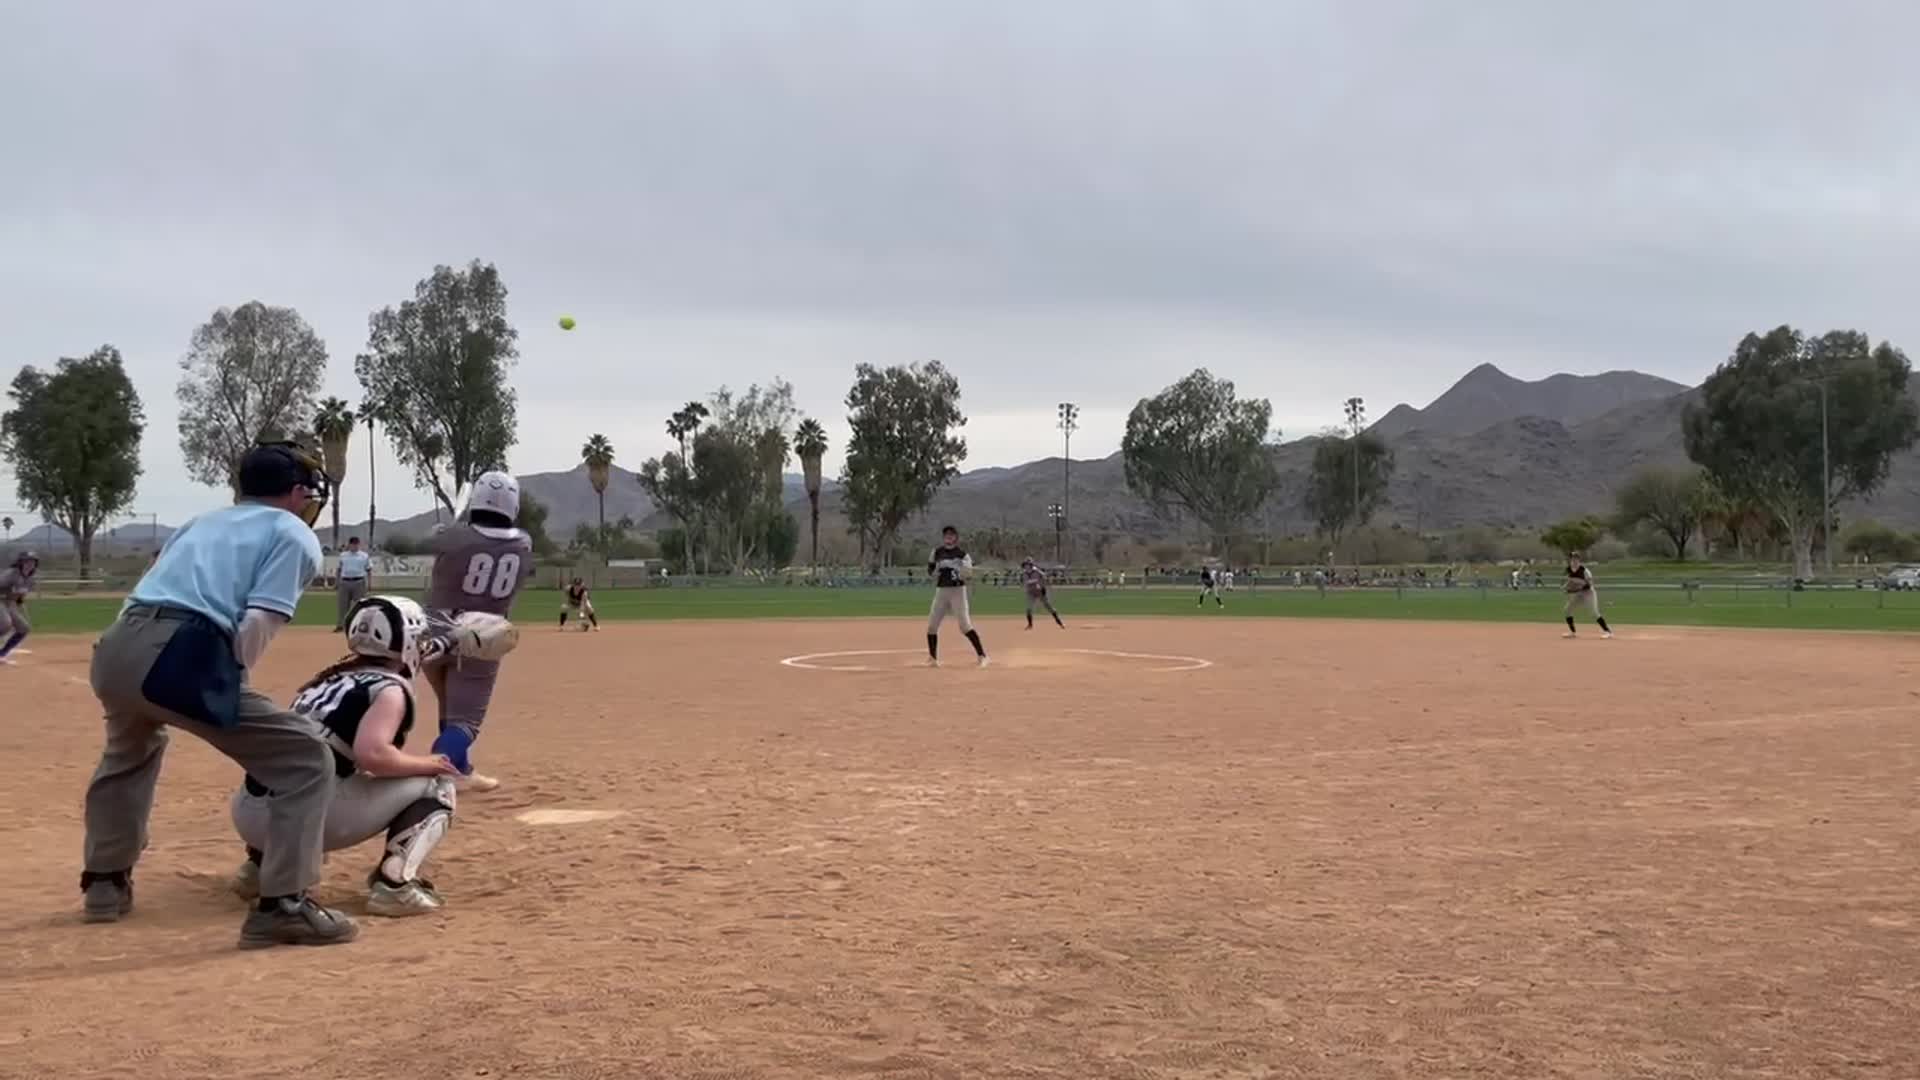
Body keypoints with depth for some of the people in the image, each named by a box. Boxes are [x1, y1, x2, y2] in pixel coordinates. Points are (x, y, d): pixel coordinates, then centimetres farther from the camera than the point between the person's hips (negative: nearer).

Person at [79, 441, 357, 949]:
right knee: (306, 759, 0)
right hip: (179, 656, -8)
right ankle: (281, 905, -7)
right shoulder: (295, 536, 11)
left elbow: (149, 602, 22)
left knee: (130, 751, 39)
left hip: (114, 649, 8)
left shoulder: (202, 522, 31)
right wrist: (224, 684, 10)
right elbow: (255, 628, -5)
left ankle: (105, 882, 45)